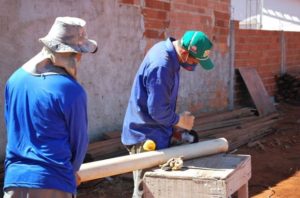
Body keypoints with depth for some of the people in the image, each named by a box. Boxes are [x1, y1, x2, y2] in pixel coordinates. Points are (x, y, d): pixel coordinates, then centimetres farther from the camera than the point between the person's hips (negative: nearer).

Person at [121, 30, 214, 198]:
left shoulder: (167, 49, 3)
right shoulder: (161, 65, -27)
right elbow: (158, 111, -25)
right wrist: (181, 121, -9)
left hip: (153, 134, 10)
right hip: (147, 137, -10)